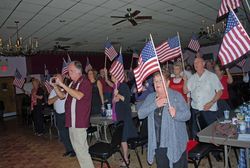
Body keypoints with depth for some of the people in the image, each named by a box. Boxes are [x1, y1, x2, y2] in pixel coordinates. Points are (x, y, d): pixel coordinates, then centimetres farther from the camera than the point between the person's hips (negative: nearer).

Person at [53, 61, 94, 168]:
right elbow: (62, 96, 20)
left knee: (81, 149, -5)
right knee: (79, 148, 18)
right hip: (72, 122, 9)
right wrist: (55, 86, 6)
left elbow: (78, 96, -29)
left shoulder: (85, 82, -12)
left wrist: (62, 85, -25)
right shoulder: (72, 84, 13)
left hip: (79, 122, -9)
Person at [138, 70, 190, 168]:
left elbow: (187, 114, -9)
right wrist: (154, 105, -18)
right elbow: (140, 114, -5)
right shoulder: (150, 97, 5)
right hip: (158, 144, 4)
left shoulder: (177, 96, -6)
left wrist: (176, 114, -30)